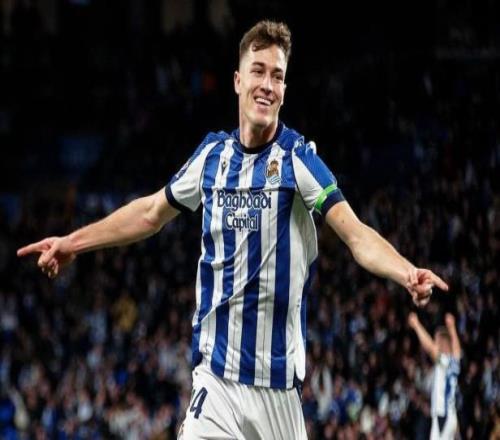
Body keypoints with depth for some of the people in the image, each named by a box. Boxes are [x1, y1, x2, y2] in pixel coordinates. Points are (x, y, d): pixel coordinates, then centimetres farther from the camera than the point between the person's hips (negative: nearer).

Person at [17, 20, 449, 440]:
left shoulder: (298, 158, -5)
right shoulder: (212, 154, 8)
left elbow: (356, 235, -16)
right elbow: (152, 212, 24)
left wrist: (407, 272, -34)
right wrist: (72, 243, 26)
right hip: (215, 372, 2)